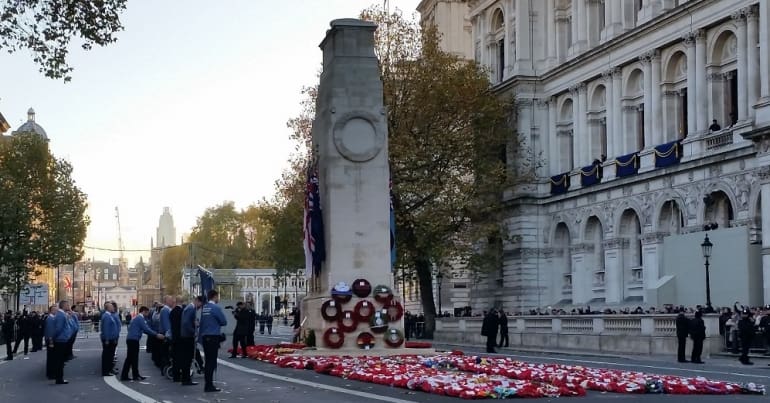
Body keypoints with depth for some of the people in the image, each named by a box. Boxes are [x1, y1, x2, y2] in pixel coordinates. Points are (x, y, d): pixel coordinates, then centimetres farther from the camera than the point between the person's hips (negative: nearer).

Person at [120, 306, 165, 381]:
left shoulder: (138, 318, 21)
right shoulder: (140, 318, -10)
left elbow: (144, 330, 22)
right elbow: (146, 329, -17)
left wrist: (156, 334, 16)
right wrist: (156, 335, -13)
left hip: (131, 339, 10)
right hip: (133, 339, -10)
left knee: (129, 358, 10)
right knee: (134, 358, -2)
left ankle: (124, 376, 10)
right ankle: (135, 375, 4)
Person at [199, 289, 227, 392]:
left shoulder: (204, 308, 8)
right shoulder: (216, 308, -12)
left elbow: (201, 322, 12)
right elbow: (224, 322, -8)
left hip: (205, 337, 7)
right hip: (213, 337, -7)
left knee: (208, 361, 13)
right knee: (212, 361, -5)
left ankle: (208, 385, 17)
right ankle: (209, 386, -5)